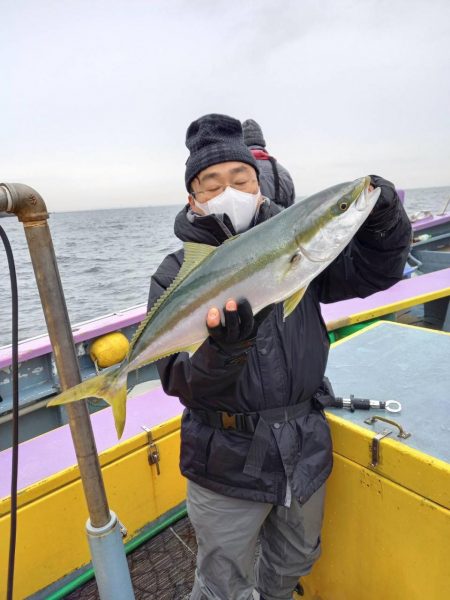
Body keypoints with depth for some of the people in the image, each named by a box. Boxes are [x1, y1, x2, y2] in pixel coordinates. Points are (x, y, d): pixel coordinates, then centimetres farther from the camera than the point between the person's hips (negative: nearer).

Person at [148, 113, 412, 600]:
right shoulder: (176, 276, -12)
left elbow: (371, 273, -2)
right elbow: (181, 383, -19)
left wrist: (383, 223, -21)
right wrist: (223, 347, -38)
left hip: (306, 447, 4)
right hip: (229, 463, -3)